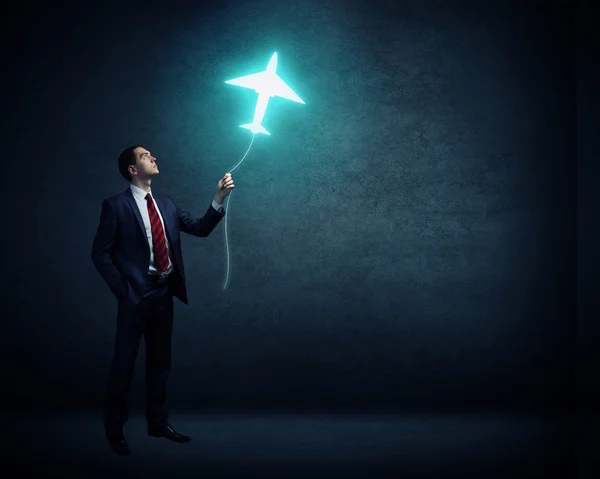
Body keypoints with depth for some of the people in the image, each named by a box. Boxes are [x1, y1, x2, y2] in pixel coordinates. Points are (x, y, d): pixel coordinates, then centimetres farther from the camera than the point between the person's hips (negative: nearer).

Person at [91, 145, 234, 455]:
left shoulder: (166, 204, 12)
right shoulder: (116, 206, -7)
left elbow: (200, 229, 9)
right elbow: (100, 253, -8)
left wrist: (219, 199, -3)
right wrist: (123, 290, -12)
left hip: (164, 292, 6)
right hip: (136, 294, -6)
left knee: (160, 360, 15)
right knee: (124, 361, 2)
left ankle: (158, 422, 28)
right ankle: (114, 429, 17)